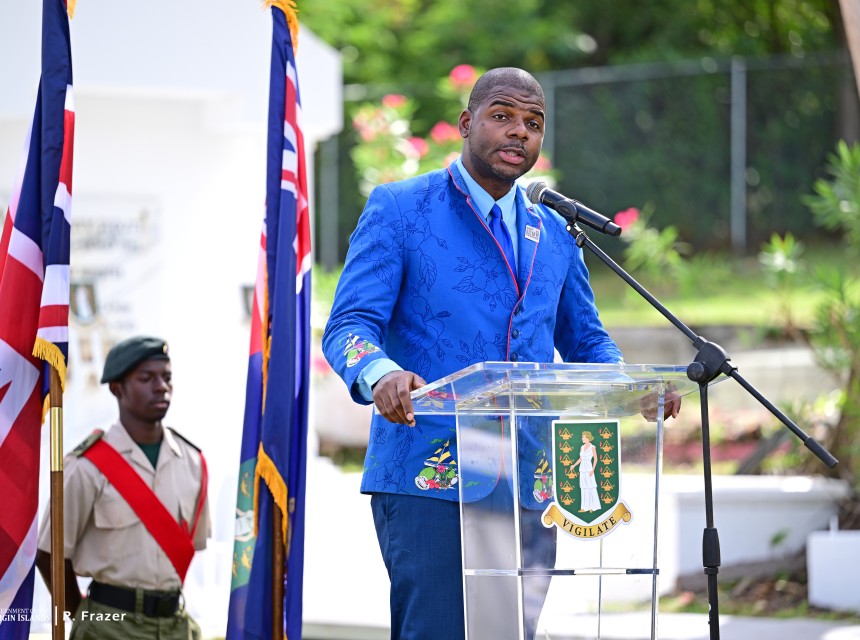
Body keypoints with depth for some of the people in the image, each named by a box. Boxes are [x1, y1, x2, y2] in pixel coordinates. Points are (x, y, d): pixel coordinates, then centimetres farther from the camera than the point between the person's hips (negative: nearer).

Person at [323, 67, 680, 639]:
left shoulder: (555, 235, 20)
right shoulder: (398, 208, 3)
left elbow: (585, 341, 25)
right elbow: (349, 324, -5)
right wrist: (381, 375, -29)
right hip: (427, 479, -5)